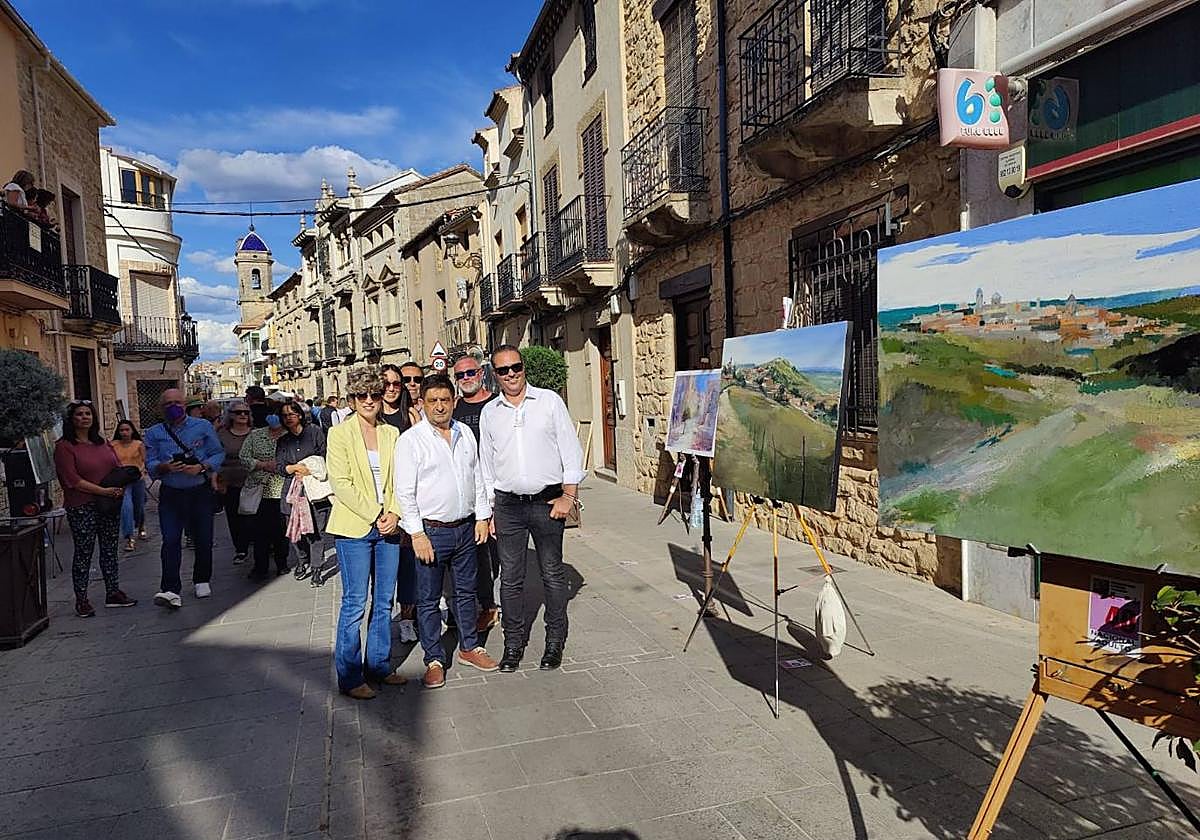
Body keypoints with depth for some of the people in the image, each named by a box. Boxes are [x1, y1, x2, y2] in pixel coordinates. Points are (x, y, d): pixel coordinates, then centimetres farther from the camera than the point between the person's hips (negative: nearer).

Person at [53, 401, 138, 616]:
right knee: (83, 552, 0)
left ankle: (113, 593, 20)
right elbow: (72, 480, -14)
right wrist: (103, 491, -19)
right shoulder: (64, 447, -6)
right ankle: (81, 600, 10)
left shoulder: (103, 443, 12)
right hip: (82, 507, -6)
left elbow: (118, 468, 17)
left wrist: (120, 487, -4)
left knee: (110, 549, 11)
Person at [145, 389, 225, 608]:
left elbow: (218, 454, 0)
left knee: (203, 540, 7)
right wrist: (165, 467, -20)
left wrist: (201, 467, -17)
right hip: (170, 494, 0)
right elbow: (150, 464, 2)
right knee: (170, 541, -9)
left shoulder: (203, 426, 4)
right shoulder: (154, 433, 8)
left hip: (200, 492, 0)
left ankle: (202, 581, 25)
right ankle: (171, 591, -12)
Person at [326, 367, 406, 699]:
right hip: (354, 528, -5)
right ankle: (349, 677, 11)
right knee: (354, 604, -1)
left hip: (388, 526, 5)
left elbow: (398, 480, 10)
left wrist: (394, 513, -6)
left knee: (384, 601, 11)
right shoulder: (340, 433, -3)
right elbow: (341, 484, -10)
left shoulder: (391, 433, 11)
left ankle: (379, 665, 24)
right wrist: (375, 515, -13)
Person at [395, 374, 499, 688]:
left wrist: (482, 516, 9)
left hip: (466, 527, 5)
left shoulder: (466, 434, 7)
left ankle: (469, 647, 32)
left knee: (466, 591, 17)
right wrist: (417, 534, -14)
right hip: (431, 530, -5)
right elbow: (405, 492, -11)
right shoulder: (410, 440, -9)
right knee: (428, 599, 5)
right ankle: (434, 660, 18)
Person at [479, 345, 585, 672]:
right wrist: (490, 510, 9)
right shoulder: (489, 412, 8)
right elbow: (486, 464, 13)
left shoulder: (549, 401, 0)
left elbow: (571, 449, 0)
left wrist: (568, 495, -6)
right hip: (507, 505, 2)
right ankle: (513, 642, 20)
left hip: (548, 501, -2)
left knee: (553, 574, 6)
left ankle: (555, 642, 19)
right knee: (510, 578, 6)